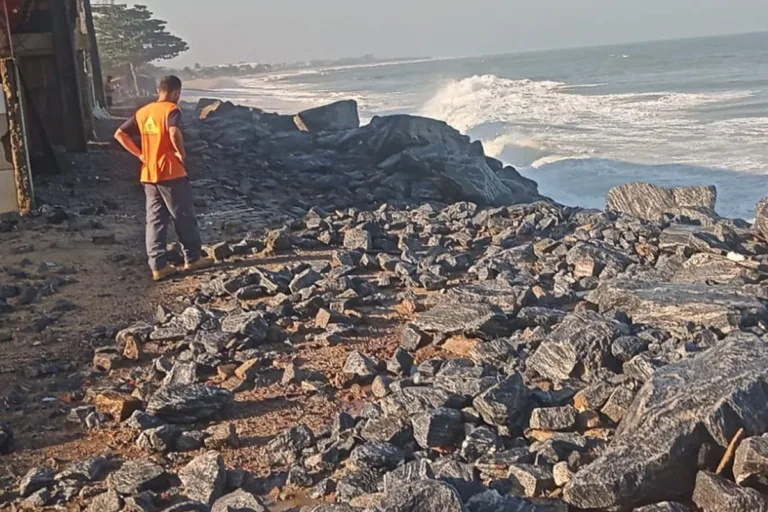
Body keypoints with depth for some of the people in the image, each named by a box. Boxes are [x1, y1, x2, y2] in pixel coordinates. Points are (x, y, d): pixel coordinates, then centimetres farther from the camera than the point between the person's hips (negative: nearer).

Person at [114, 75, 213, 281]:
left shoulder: (142, 112, 10)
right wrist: (181, 153, -15)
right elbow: (174, 132, -30)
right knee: (184, 217, 7)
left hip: (149, 175, 6)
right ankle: (193, 258, 17)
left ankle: (158, 266, 8)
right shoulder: (171, 109, -10)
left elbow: (120, 134, 11)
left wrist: (139, 154, 9)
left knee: (155, 220, 8)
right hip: (171, 173, -6)